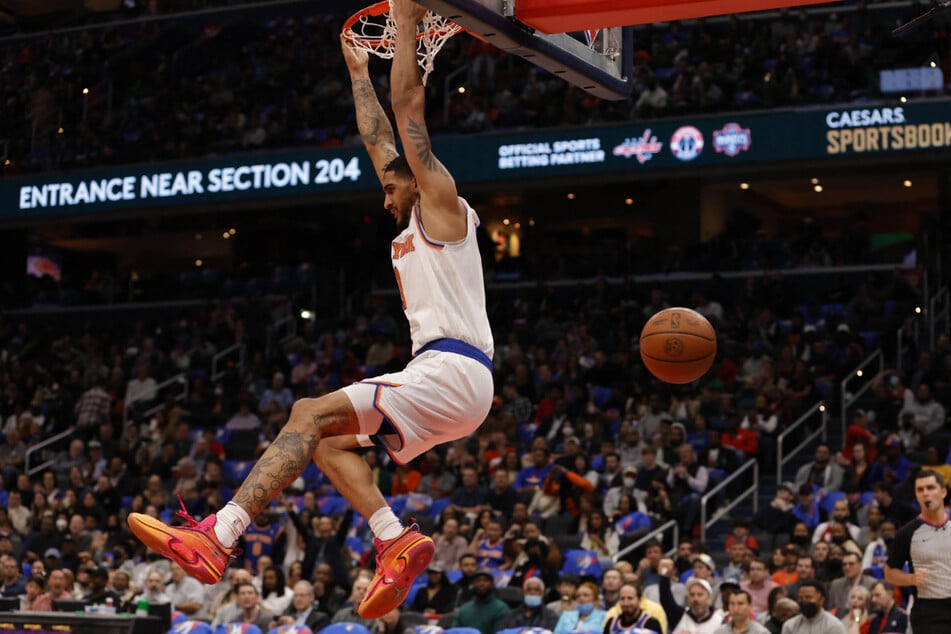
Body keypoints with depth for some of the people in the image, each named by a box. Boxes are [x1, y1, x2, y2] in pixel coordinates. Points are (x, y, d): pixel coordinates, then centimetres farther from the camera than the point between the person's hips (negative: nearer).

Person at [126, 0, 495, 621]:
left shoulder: (441, 205, 4)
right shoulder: (414, 226, 28)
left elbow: (408, 106, -1)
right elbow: (379, 141, 36)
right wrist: (359, 72, 41)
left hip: (450, 371, -10)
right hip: (448, 384, 10)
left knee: (313, 415, -20)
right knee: (329, 442, 8)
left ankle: (218, 536, -30)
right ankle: (398, 541, -7)